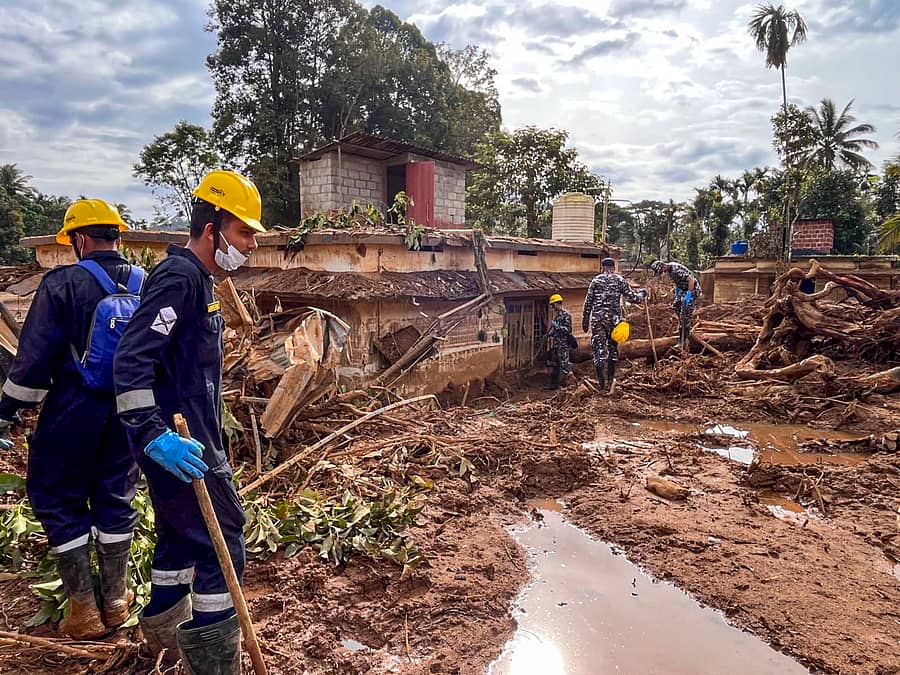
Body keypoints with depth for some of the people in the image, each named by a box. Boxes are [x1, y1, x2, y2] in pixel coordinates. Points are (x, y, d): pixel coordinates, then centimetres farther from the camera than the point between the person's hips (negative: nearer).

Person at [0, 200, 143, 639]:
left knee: (57, 499, 12)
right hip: (130, 410, 4)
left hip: (74, 410, -4)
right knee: (115, 497, 15)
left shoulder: (62, 284, -14)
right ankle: (116, 601, 26)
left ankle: (84, 608, 15)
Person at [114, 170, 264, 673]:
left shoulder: (198, 279, 13)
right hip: (179, 441, -10)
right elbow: (132, 359, -26)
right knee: (223, 538, -2)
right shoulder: (179, 277, -18)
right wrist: (154, 434, -32)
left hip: (190, 434, 10)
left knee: (182, 532, 21)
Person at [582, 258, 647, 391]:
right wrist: (642, 295, 25)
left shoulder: (596, 280, 7)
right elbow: (631, 297, 4)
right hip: (613, 318, 0)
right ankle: (610, 379, 14)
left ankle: (601, 383, -3)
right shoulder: (620, 280, 5)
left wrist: (585, 320, 9)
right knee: (613, 348, 14)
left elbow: (588, 302, 4)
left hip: (597, 318, 0)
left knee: (599, 349, 1)